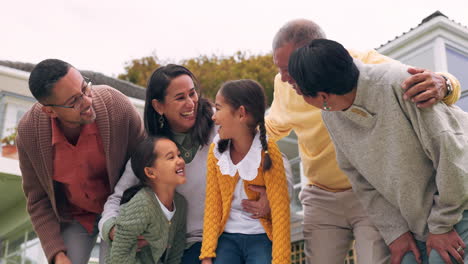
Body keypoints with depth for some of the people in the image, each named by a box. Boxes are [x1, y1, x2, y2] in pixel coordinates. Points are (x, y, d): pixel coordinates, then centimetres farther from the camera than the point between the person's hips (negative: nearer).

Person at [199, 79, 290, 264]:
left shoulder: (268, 153, -14)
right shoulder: (216, 150, -2)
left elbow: (280, 211, -16)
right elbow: (212, 205, -1)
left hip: (262, 237, -3)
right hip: (227, 237, 3)